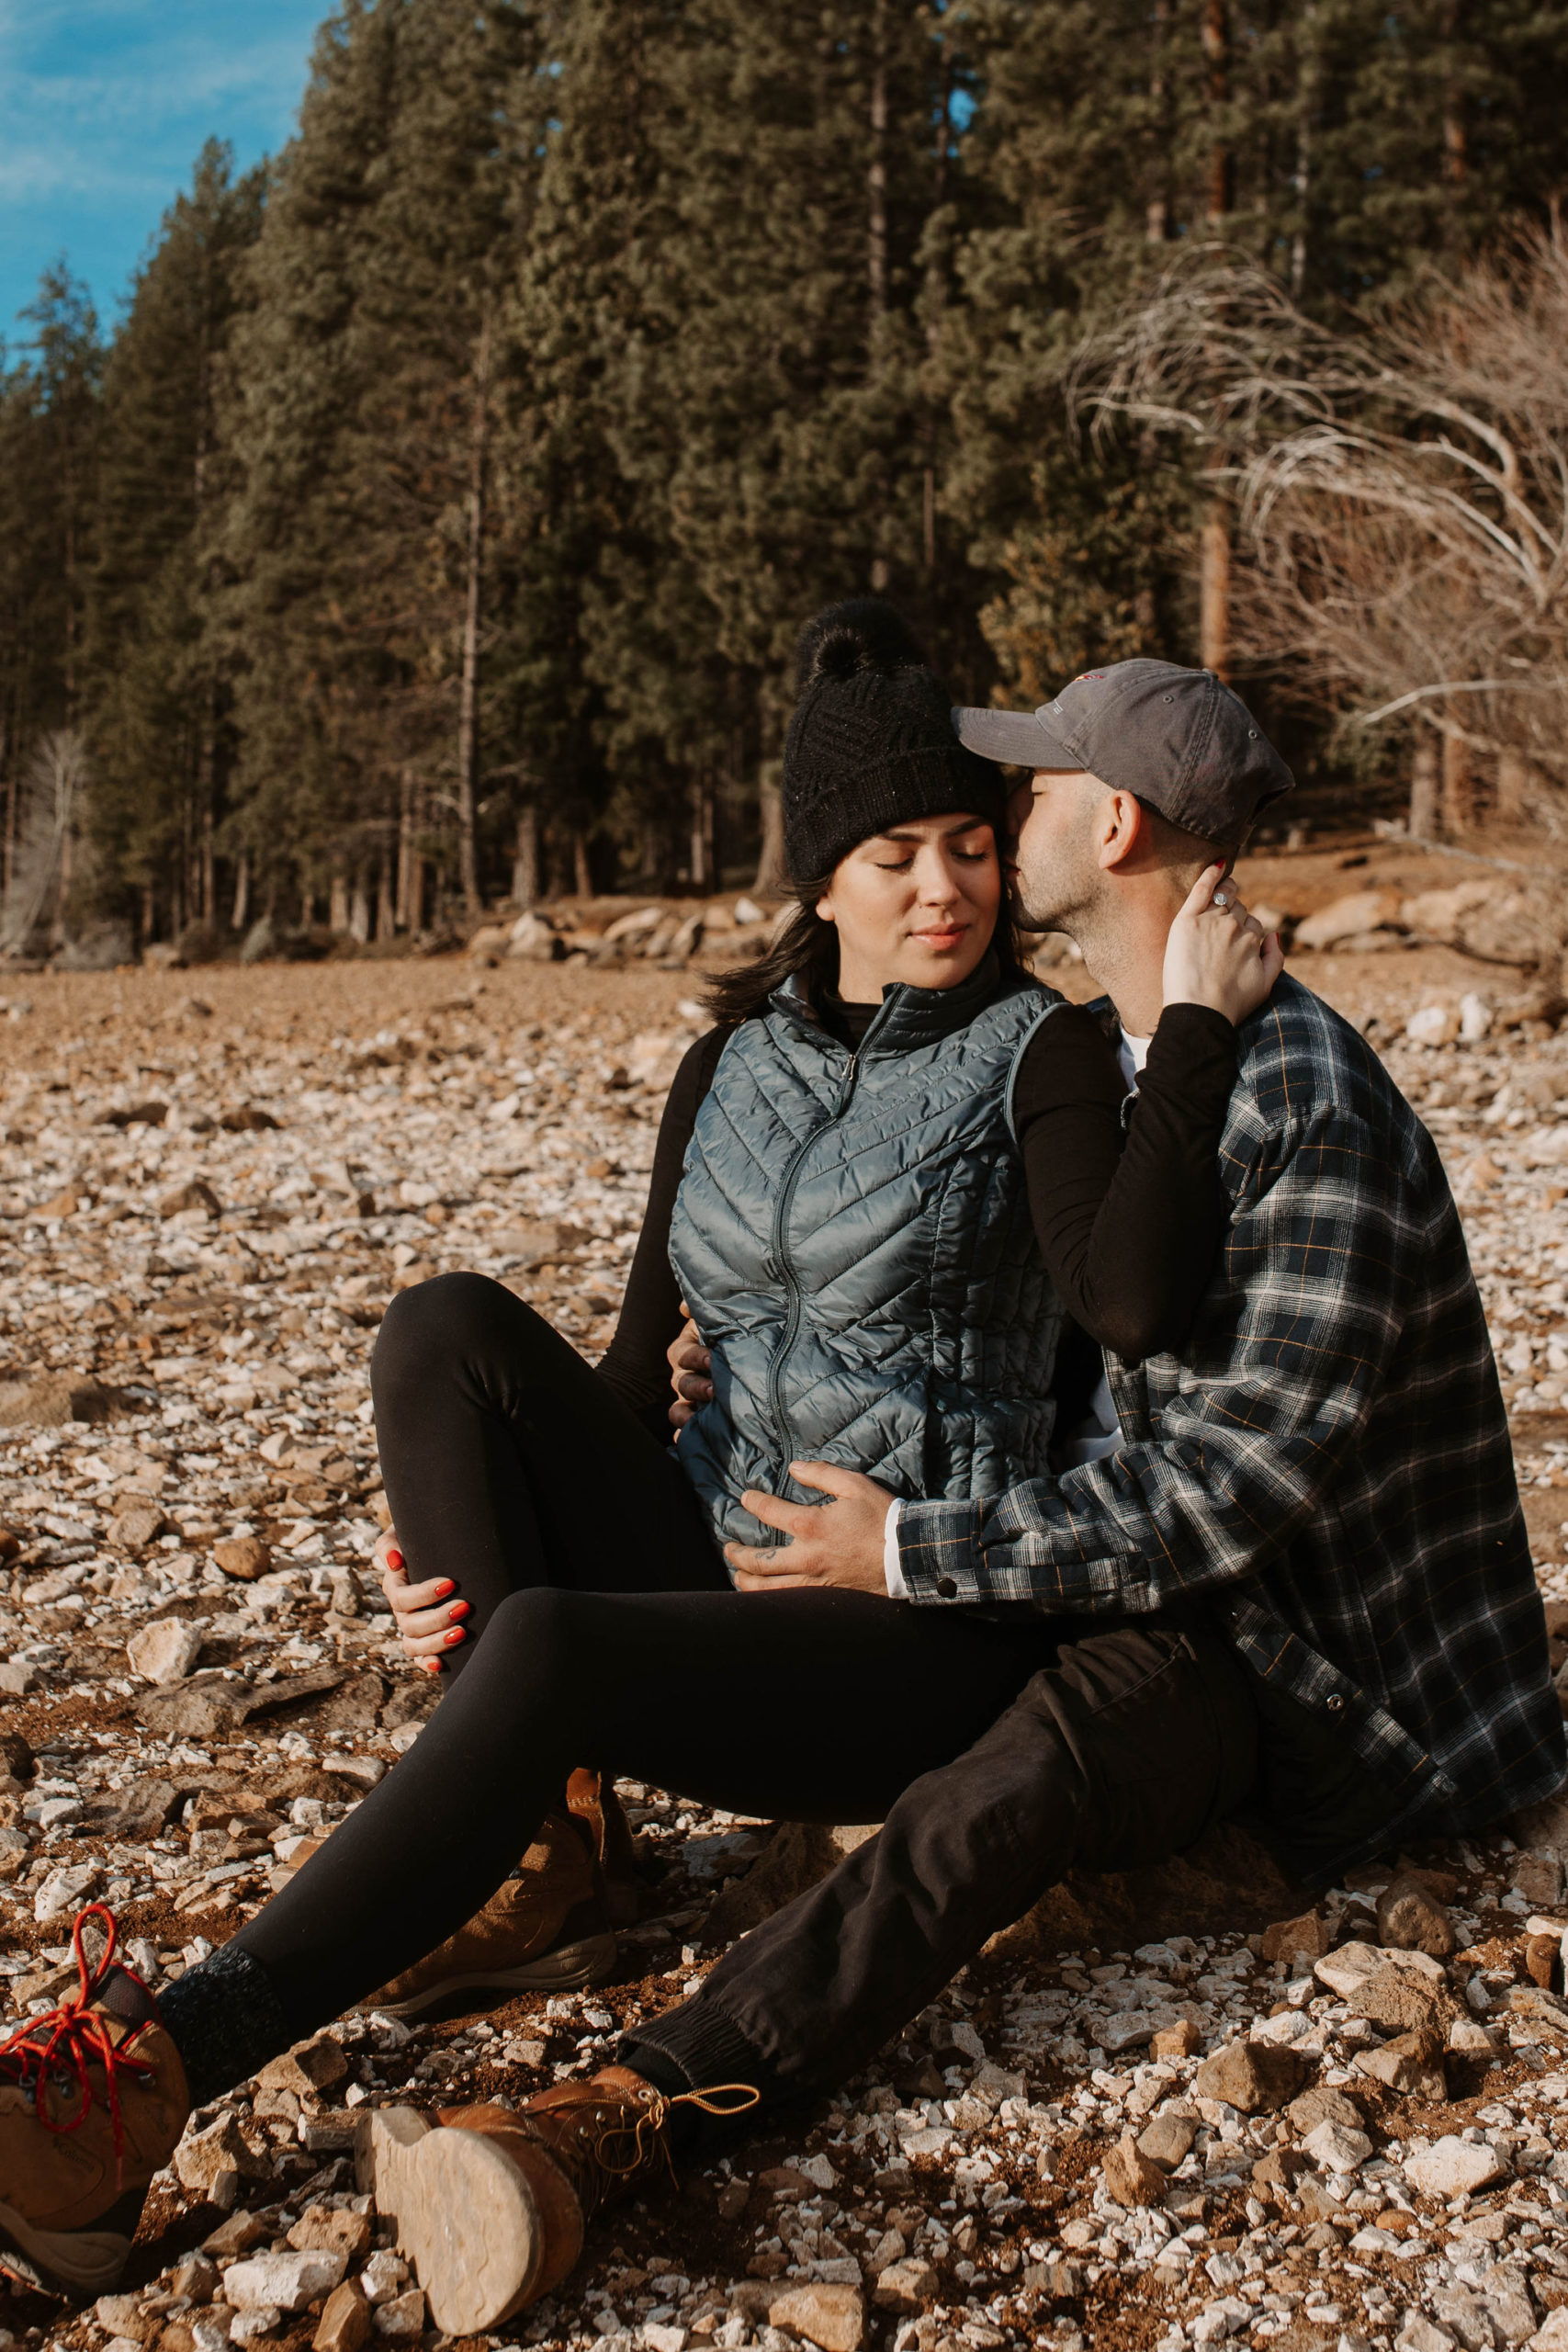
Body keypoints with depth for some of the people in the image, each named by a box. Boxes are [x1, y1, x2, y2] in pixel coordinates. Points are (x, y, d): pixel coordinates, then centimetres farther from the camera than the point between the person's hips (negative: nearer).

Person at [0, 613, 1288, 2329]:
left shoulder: (1042, 1053, -4)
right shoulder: (733, 1065, 11)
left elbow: (1131, 1301, -23)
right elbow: (640, 1354, 10)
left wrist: (1198, 1022, -22)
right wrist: (471, 1558, -3)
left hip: (936, 1633, -5)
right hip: (716, 1577, 6)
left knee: (550, 1655, -33)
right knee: (449, 1326, -15)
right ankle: (539, 1853, -16)